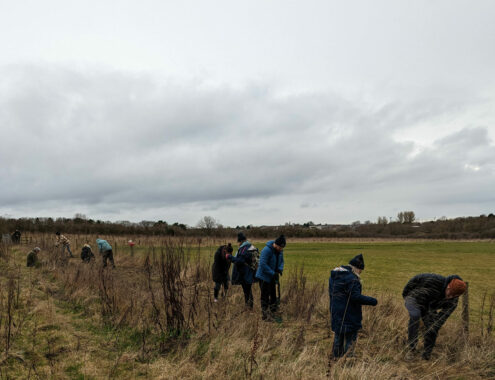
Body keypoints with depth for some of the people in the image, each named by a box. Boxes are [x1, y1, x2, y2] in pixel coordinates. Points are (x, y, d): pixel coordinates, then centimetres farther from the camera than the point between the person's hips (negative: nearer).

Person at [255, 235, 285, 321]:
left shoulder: (280, 250, -2)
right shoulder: (267, 250, -27)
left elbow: (281, 261, 9)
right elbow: (263, 264, -29)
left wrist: (280, 269, -12)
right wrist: (273, 273, -27)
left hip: (272, 277, 8)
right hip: (264, 276, -8)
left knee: (273, 295, 15)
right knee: (265, 296, 0)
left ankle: (273, 313, 28)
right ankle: (264, 315, 9)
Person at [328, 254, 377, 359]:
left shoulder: (334, 275, 9)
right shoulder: (351, 278, -20)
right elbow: (356, 297, -23)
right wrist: (372, 301, -13)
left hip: (336, 312, 9)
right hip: (348, 314, -9)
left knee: (338, 335, 19)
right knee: (351, 337, 3)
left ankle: (337, 357, 28)